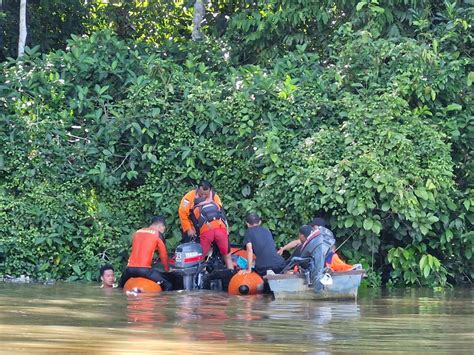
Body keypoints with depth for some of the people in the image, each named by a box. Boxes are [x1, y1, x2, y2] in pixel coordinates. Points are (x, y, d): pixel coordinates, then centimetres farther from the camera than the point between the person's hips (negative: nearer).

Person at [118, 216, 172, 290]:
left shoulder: (137, 232, 21)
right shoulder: (158, 235, 5)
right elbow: (163, 254, 10)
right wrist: (167, 269, 25)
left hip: (130, 268, 6)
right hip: (144, 269, -6)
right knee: (168, 286, -2)